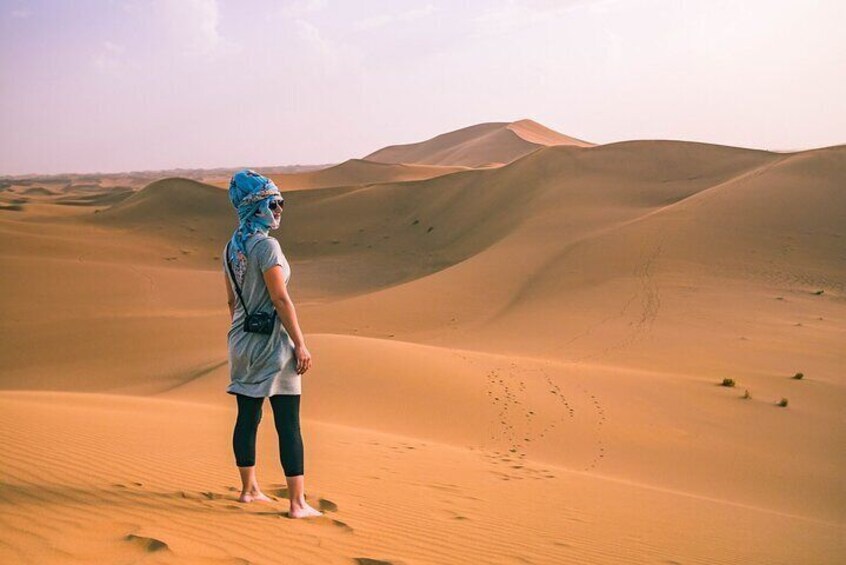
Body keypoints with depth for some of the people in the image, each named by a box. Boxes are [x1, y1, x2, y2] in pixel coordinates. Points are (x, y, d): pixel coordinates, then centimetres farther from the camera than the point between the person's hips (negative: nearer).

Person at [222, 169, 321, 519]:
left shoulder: (232, 247, 9)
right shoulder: (266, 246, -16)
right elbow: (280, 299, -18)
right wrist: (300, 344, -14)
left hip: (242, 341, 8)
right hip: (272, 342, -8)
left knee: (247, 416, 15)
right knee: (288, 423, -4)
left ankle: (249, 489, 26)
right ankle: (298, 503, -3)